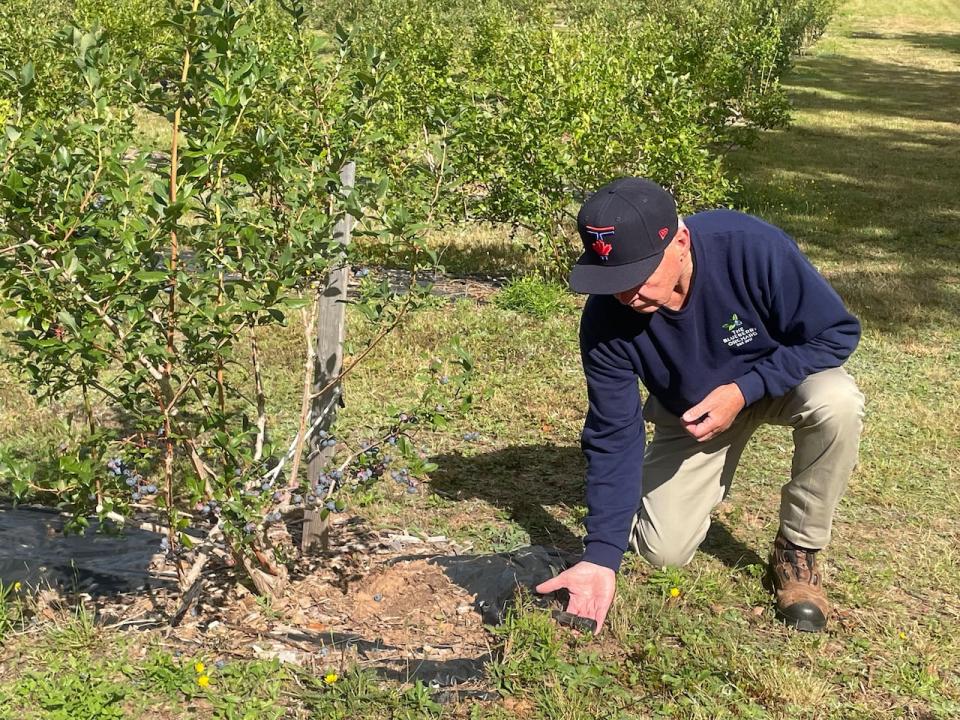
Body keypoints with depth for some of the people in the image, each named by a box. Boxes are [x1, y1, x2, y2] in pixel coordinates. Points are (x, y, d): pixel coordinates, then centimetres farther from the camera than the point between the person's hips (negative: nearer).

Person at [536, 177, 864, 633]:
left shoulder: (752, 249, -37)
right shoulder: (606, 319, -28)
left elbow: (837, 333, -24)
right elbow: (612, 438, -21)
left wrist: (743, 390, -35)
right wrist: (601, 556, -27)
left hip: (781, 376, -1)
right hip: (689, 412, 2)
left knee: (837, 403, -35)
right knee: (664, 551, -7)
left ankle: (797, 552, -11)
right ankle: (710, 475, 27)